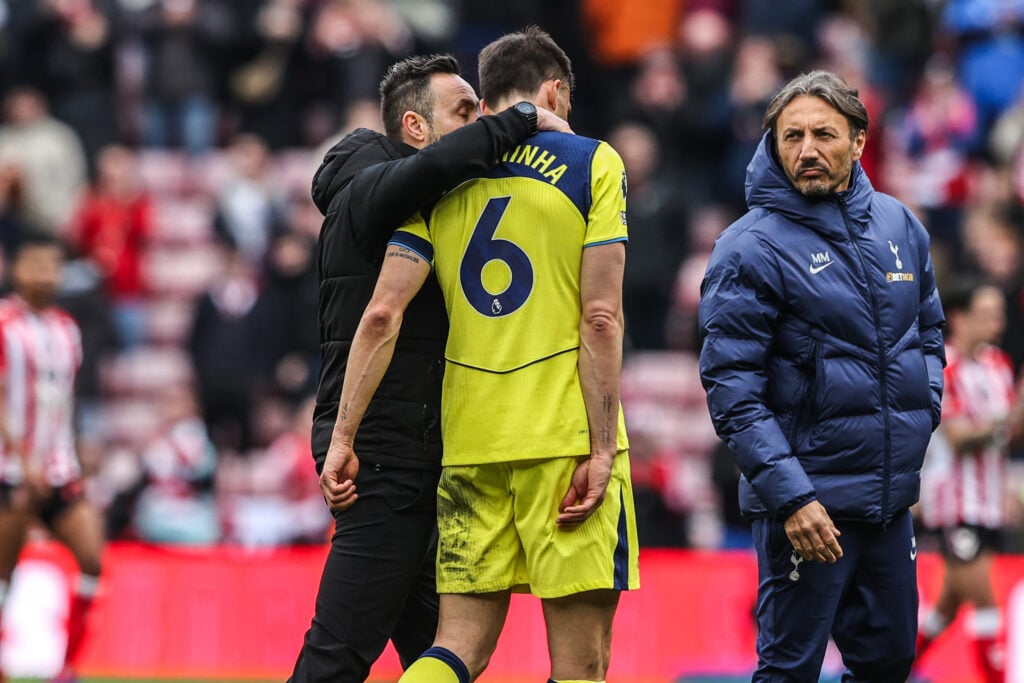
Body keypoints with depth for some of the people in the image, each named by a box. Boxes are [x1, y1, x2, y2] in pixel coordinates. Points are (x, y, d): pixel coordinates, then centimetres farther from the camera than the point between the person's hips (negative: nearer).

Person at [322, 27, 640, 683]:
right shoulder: (593, 162, 1)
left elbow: (383, 314, 1)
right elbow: (601, 318, -8)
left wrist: (343, 438, 3)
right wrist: (602, 450, -9)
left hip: (469, 443, 4)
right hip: (567, 437, -4)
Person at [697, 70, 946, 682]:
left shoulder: (899, 225, 7)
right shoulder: (752, 248, -11)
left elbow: (928, 330, 23)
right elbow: (732, 390, -15)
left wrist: (923, 412, 6)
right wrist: (790, 495, -21)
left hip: (892, 501, 6)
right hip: (808, 503, -6)